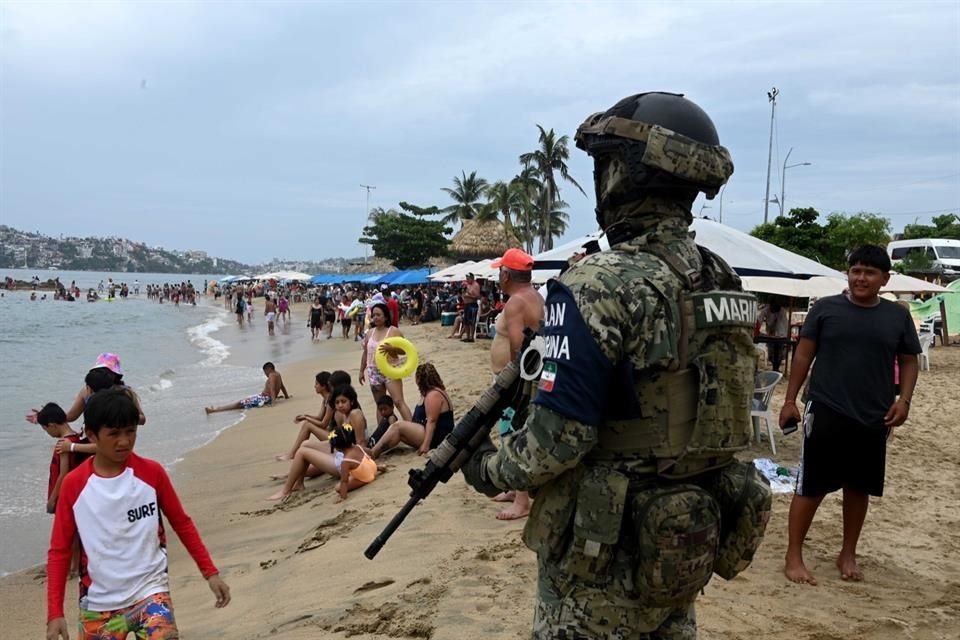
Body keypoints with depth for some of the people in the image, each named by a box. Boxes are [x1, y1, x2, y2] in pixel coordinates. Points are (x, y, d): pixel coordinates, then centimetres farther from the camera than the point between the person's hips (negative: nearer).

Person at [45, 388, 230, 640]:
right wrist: (55, 613, -4)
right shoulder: (73, 484, -5)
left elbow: (182, 523, 6)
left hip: (150, 591, -1)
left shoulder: (152, 472, -5)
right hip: (99, 603, 1)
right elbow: (59, 550, 1)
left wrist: (210, 572, 4)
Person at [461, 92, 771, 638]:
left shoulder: (599, 285, -23)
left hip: (604, 556, -7)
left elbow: (556, 443, -24)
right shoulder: (723, 281, 2)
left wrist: (488, 469, -3)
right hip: (687, 543, 7)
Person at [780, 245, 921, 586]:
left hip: (874, 419, 3)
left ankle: (848, 554, 31)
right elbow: (803, 354, 0)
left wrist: (904, 399, -4)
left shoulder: (898, 316, 5)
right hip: (825, 414, -3)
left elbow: (909, 361, 12)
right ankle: (793, 557, 12)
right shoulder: (825, 308, -2)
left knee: (859, 488, 14)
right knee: (811, 487, 1)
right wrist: (790, 399, -3)